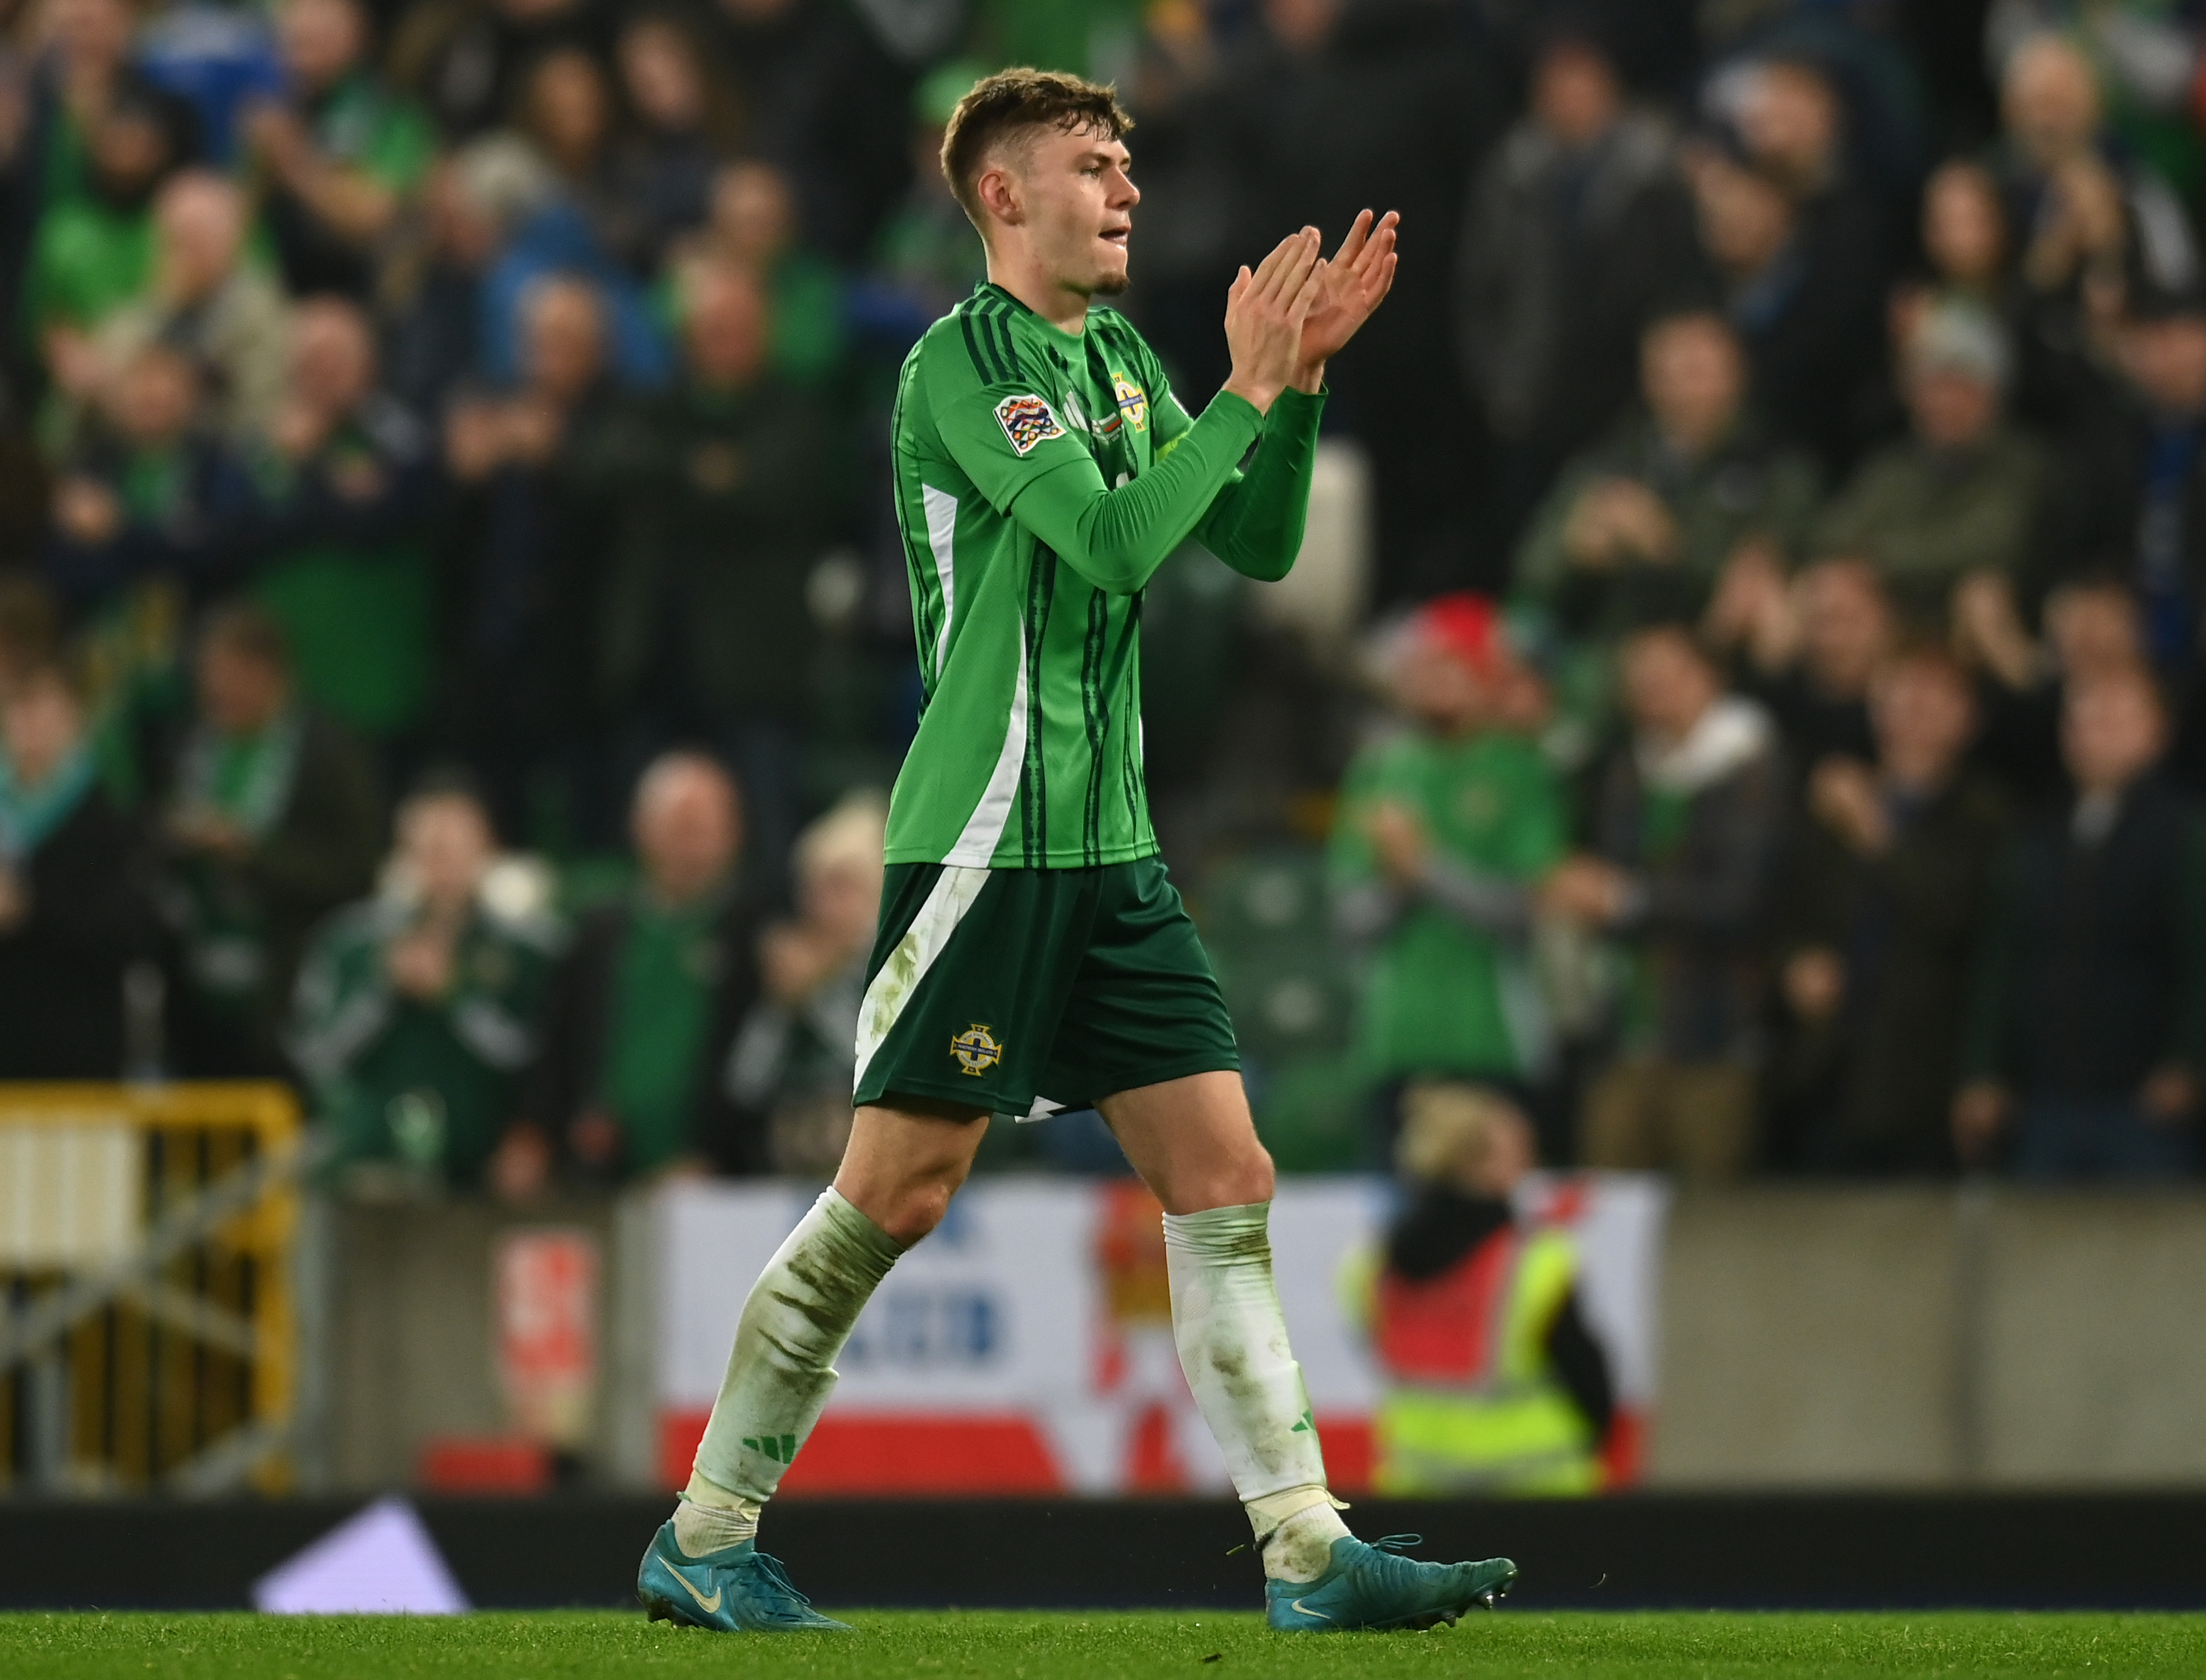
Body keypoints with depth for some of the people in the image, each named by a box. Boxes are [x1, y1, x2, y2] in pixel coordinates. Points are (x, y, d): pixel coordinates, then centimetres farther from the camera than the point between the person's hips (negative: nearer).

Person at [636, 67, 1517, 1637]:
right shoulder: (962, 363, -11)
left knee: (1228, 1181, 1)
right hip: (983, 843, -8)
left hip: (1112, 850, 8)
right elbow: (1110, 543, -21)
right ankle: (704, 1536, 5)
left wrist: (1303, 374, 1)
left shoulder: (1120, 356, 15)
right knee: (893, 1197, -6)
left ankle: (1307, 1550, 0)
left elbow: (1260, 542, 14)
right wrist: (1249, 391, -17)